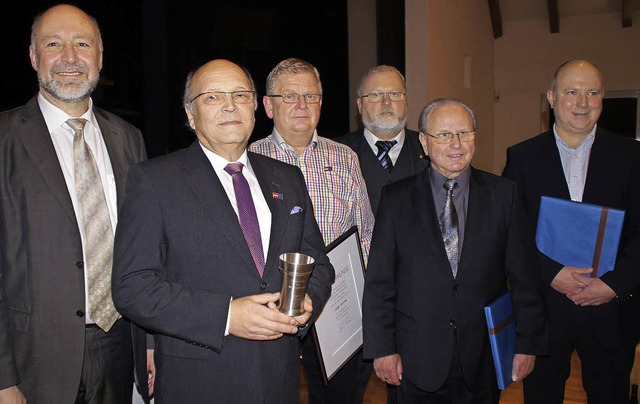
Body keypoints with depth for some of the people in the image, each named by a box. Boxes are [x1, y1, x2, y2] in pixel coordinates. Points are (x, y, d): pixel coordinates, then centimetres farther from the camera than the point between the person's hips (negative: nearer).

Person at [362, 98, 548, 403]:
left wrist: (528, 343, -1)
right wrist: (382, 348, -5)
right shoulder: (396, 198, -2)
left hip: (484, 359, 1)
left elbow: (525, 278, 1)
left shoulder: (503, 194, 1)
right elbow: (379, 282, -2)